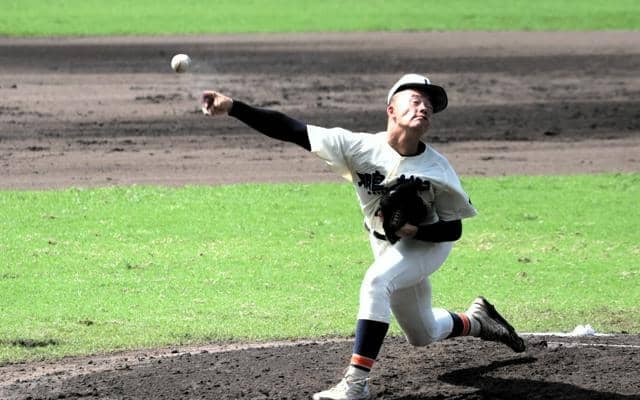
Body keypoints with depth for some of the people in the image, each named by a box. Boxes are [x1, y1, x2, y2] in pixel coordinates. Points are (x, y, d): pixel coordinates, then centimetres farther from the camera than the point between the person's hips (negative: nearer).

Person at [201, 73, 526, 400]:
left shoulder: (437, 169, -23)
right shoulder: (362, 147, -22)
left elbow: (453, 229, -13)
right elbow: (291, 130, -29)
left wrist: (415, 230, -34)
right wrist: (232, 107, -40)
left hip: (428, 242, -4)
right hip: (390, 250, 4)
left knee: (376, 281, -33)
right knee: (422, 336, 17)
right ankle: (477, 320, 49)